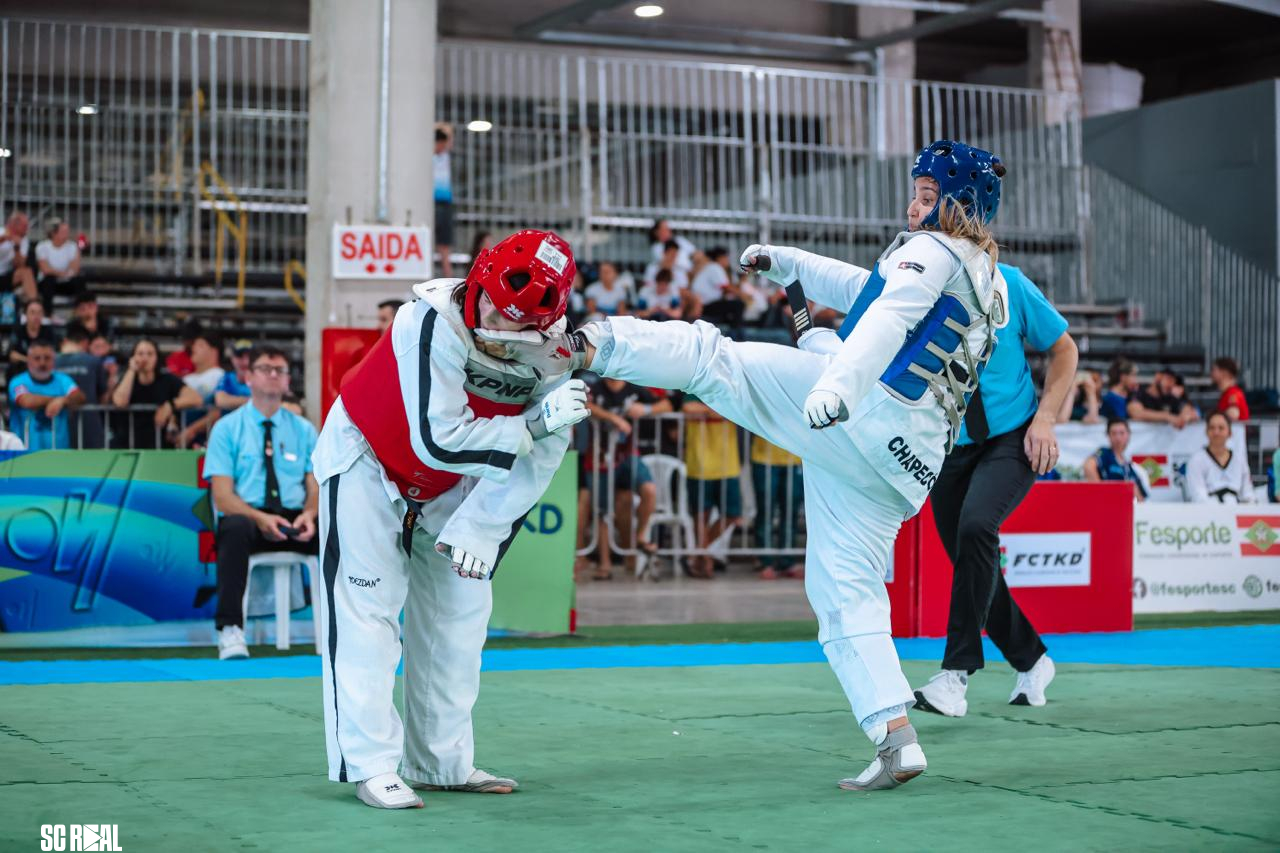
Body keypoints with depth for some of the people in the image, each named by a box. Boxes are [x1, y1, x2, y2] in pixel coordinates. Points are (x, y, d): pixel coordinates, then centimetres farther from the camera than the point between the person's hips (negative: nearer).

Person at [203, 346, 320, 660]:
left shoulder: (304, 430, 16)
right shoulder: (227, 428, 7)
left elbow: (315, 488, 10)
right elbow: (223, 496, -3)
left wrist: (310, 514, -16)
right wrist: (261, 518, -23)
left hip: (295, 520, 3)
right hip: (247, 519, -3)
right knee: (235, 528, -39)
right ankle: (230, 632, -37)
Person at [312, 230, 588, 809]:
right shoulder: (432, 322, -36)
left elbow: (540, 456, -16)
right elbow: (440, 440, -38)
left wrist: (480, 527, -22)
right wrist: (535, 422, -37)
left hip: (450, 480, 6)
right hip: (367, 459, -6)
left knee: (458, 609, 6)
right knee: (366, 609, -11)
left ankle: (444, 762, 14)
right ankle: (370, 766, -10)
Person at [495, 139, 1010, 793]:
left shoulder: (934, 252, 1)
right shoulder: (987, 280, 30)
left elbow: (888, 317, -20)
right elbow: (866, 288, 42)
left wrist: (838, 384, -38)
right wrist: (784, 262, 40)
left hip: (866, 410, -8)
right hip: (902, 461, 8)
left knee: (707, 356, -10)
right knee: (844, 590, 9)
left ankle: (577, 348, -28)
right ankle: (896, 740, 2)